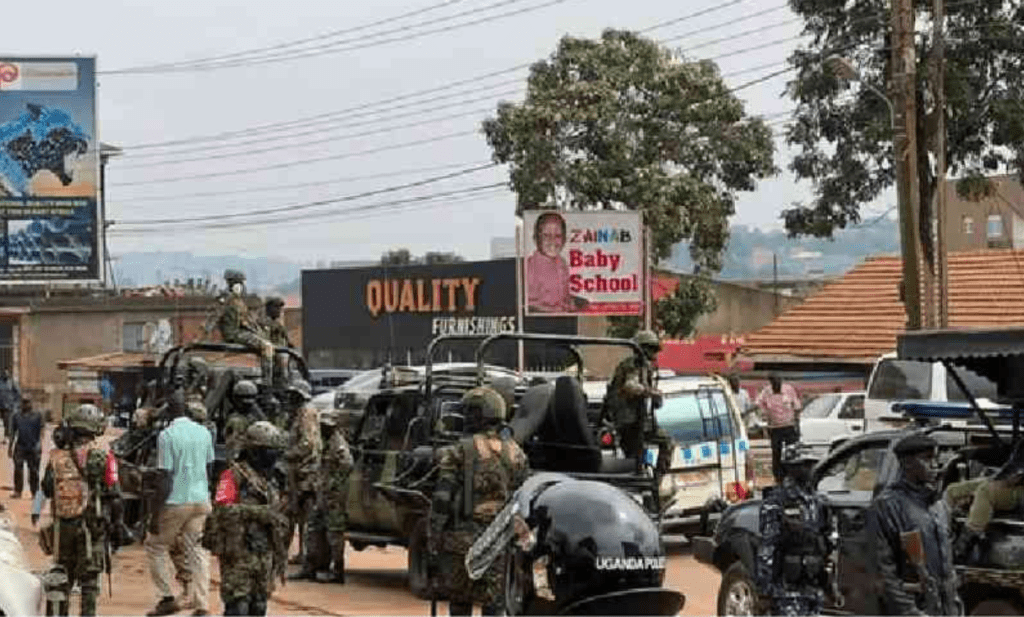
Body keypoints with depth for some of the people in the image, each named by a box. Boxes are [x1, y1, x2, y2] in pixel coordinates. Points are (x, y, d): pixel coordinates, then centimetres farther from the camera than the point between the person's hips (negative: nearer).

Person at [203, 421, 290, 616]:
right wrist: (259, 513, -29)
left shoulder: (269, 482, 18)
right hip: (238, 555, -7)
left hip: (264, 556, 7)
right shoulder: (234, 476, -6)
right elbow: (223, 509, -22)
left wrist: (280, 556, 19)